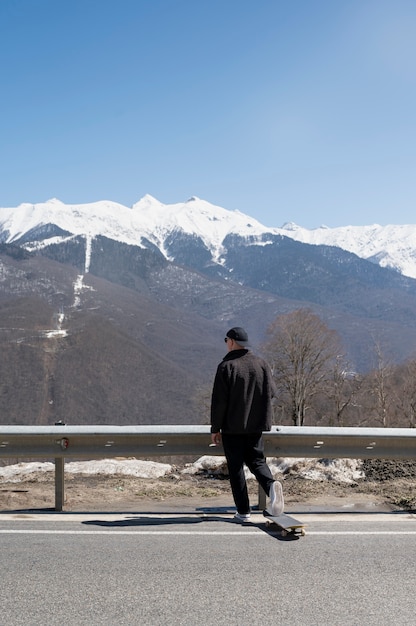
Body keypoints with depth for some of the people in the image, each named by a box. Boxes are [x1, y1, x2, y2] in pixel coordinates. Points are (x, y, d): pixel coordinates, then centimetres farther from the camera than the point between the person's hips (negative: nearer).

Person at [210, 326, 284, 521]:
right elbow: (271, 391, 8)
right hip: (256, 425, 4)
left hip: (232, 426, -4)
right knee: (256, 460, 15)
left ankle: (243, 511, 8)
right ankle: (271, 485, -15)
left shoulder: (226, 366, -11)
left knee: (236, 467, 6)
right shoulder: (261, 364, 3)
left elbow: (219, 401, -12)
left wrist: (215, 428, -5)